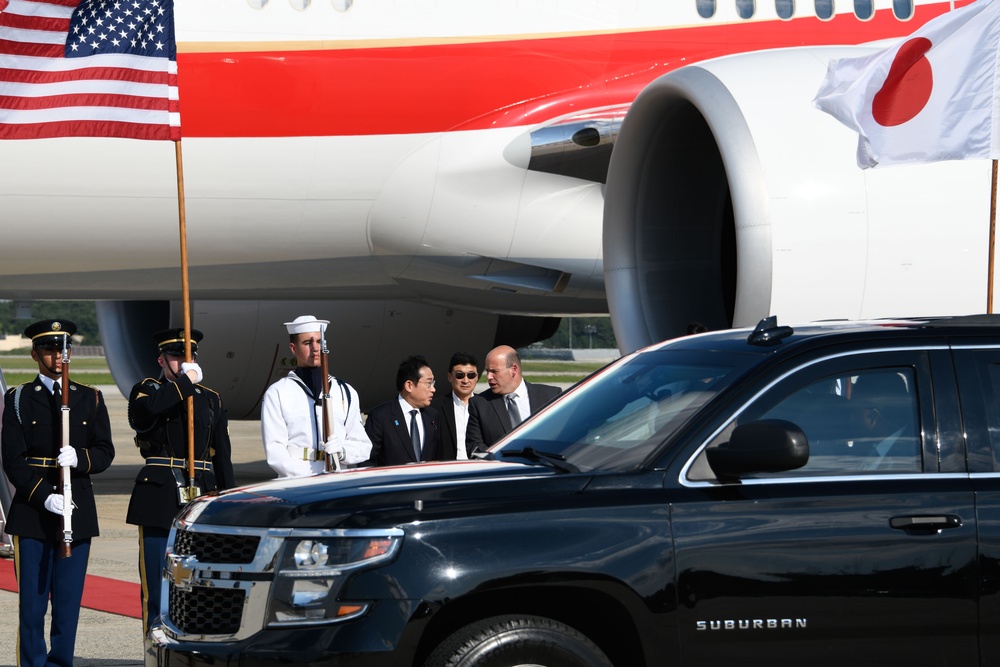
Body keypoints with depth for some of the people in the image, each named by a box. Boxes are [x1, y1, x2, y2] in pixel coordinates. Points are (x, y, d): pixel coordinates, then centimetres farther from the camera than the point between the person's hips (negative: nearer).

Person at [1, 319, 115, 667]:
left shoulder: (90, 399, 11)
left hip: (78, 509, 2)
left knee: (69, 598, 1)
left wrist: (79, 458, -15)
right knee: (32, 599, -3)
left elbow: (105, 452, 7)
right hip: (32, 509, -2)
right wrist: (44, 497, -14)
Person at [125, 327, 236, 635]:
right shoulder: (147, 390, 5)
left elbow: (222, 455, 14)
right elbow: (147, 407, -23)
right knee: (156, 590, -4)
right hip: (159, 499, -3)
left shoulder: (210, 399, 15)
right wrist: (185, 382, -12)